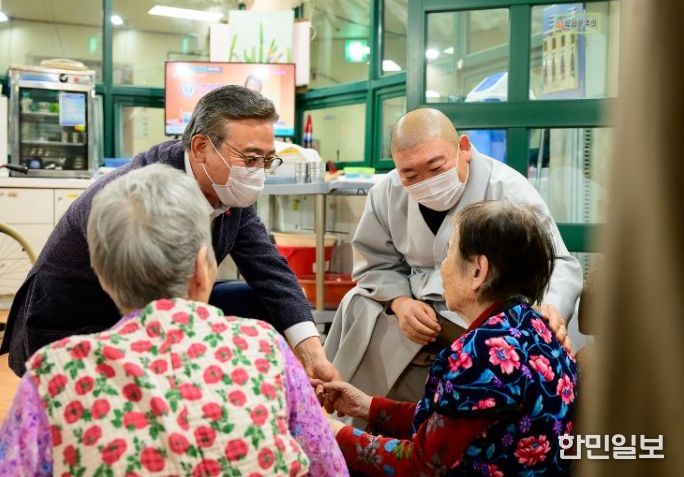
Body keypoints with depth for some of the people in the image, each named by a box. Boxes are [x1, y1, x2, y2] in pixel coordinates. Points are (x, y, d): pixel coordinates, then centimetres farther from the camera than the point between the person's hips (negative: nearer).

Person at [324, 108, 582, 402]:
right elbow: (376, 263, 5)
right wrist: (399, 302, -17)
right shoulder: (387, 193, -4)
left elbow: (556, 263, -17)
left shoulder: (508, 190, -16)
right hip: (418, 310, 5)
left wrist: (550, 309, -40)